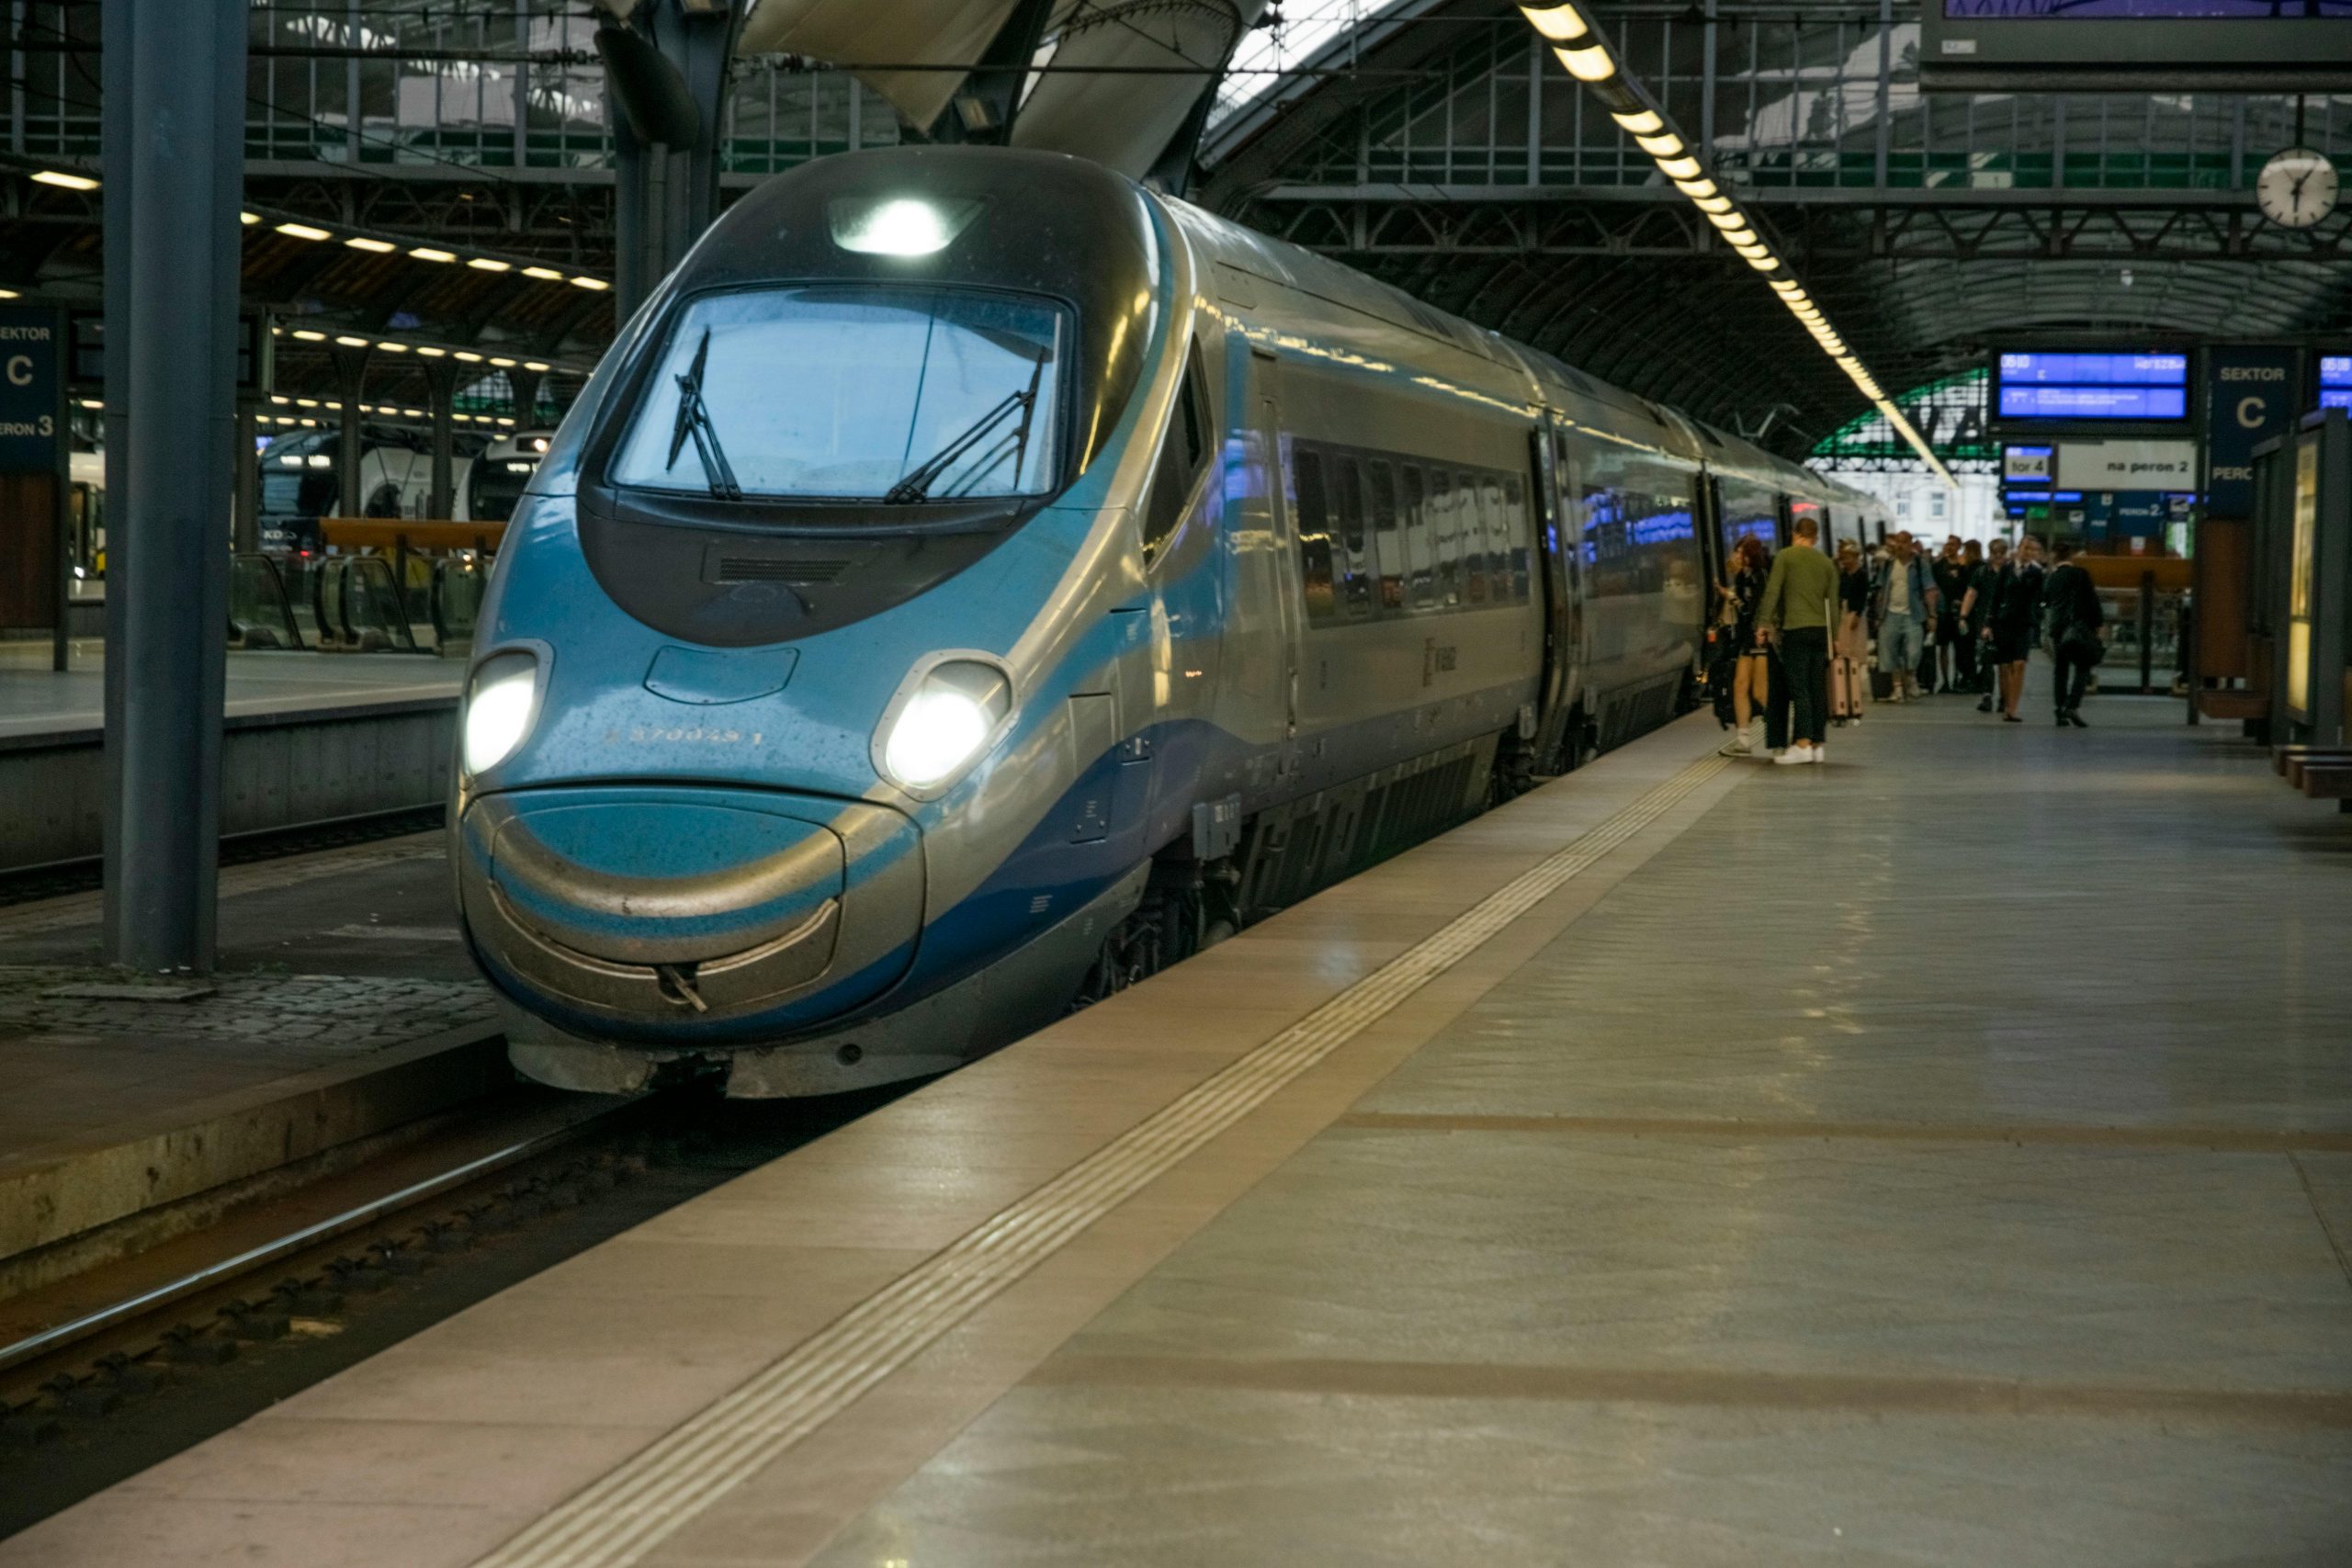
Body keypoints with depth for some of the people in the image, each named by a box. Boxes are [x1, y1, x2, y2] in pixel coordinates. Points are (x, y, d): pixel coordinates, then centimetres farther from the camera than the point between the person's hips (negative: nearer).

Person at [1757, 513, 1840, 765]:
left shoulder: (1785, 557, 0)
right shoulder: (1826, 562, 14)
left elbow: (1772, 592, -6)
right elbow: (1833, 602, 14)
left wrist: (1763, 623, -4)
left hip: (1795, 629, -5)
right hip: (1821, 629, 5)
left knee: (1798, 688, -8)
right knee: (1817, 689, 8)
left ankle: (1802, 743, -16)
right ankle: (1819, 744, 8)